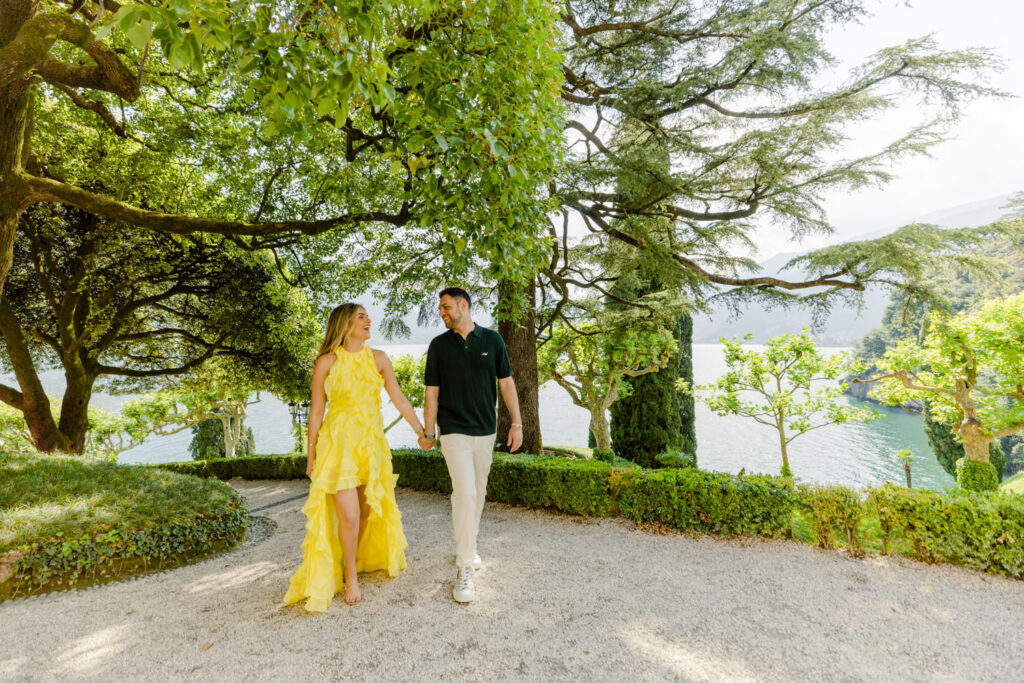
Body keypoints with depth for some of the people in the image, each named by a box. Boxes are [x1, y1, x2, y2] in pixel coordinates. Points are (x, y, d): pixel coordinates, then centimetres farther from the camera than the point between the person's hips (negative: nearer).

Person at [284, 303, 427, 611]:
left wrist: (421, 431, 2)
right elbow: (316, 410, -1)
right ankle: (350, 577, 18)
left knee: (368, 510, 14)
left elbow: (399, 399, 3)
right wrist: (310, 456, 1)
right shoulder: (327, 362, -6)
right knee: (348, 515, -6)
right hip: (338, 441, -4)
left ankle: (357, 560, 39)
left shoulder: (378, 358, 1)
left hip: (372, 442, 4)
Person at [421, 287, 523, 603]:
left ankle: (467, 547, 35)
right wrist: (427, 432, 3)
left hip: (485, 431, 3)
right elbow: (432, 392, 1)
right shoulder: (439, 345, -3)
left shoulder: (491, 340, 0)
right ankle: (465, 568, -4)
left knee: (478, 493, 14)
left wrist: (517, 423, 0)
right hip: (454, 432, -3)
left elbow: (506, 382, 3)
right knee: (465, 492, -14)